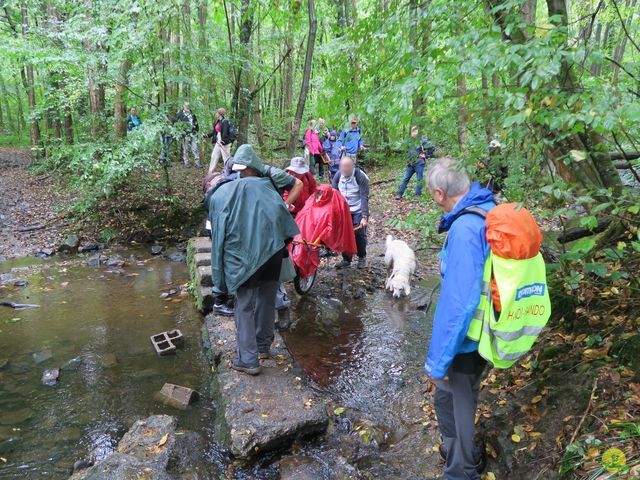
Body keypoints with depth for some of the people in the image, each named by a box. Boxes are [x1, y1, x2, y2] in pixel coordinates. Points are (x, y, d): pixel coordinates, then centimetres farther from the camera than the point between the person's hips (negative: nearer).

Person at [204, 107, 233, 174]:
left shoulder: (225, 122, -12)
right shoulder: (218, 122, 13)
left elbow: (225, 133, -23)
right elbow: (214, 132, 22)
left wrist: (222, 142, -33)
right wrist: (206, 135, 23)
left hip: (225, 143, -10)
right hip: (218, 142, 10)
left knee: (226, 158, -5)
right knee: (214, 156, 15)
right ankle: (210, 172, 26)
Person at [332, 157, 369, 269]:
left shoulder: (361, 177, -20)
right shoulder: (338, 175, -7)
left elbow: (364, 197, -23)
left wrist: (364, 217, -29)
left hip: (358, 211, -4)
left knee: (359, 234, -2)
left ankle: (362, 257, 21)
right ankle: (346, 259, 15)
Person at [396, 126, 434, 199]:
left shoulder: (422, 139, -8)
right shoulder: (409, 140, 11)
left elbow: (431, 148, -11)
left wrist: (425, 155, -7)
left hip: (419, 163, -6)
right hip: (410, 163, 6)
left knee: (420, 179, 2)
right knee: (405, 179, 6)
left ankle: (417, 195, 8)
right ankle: (399, 194, 9)